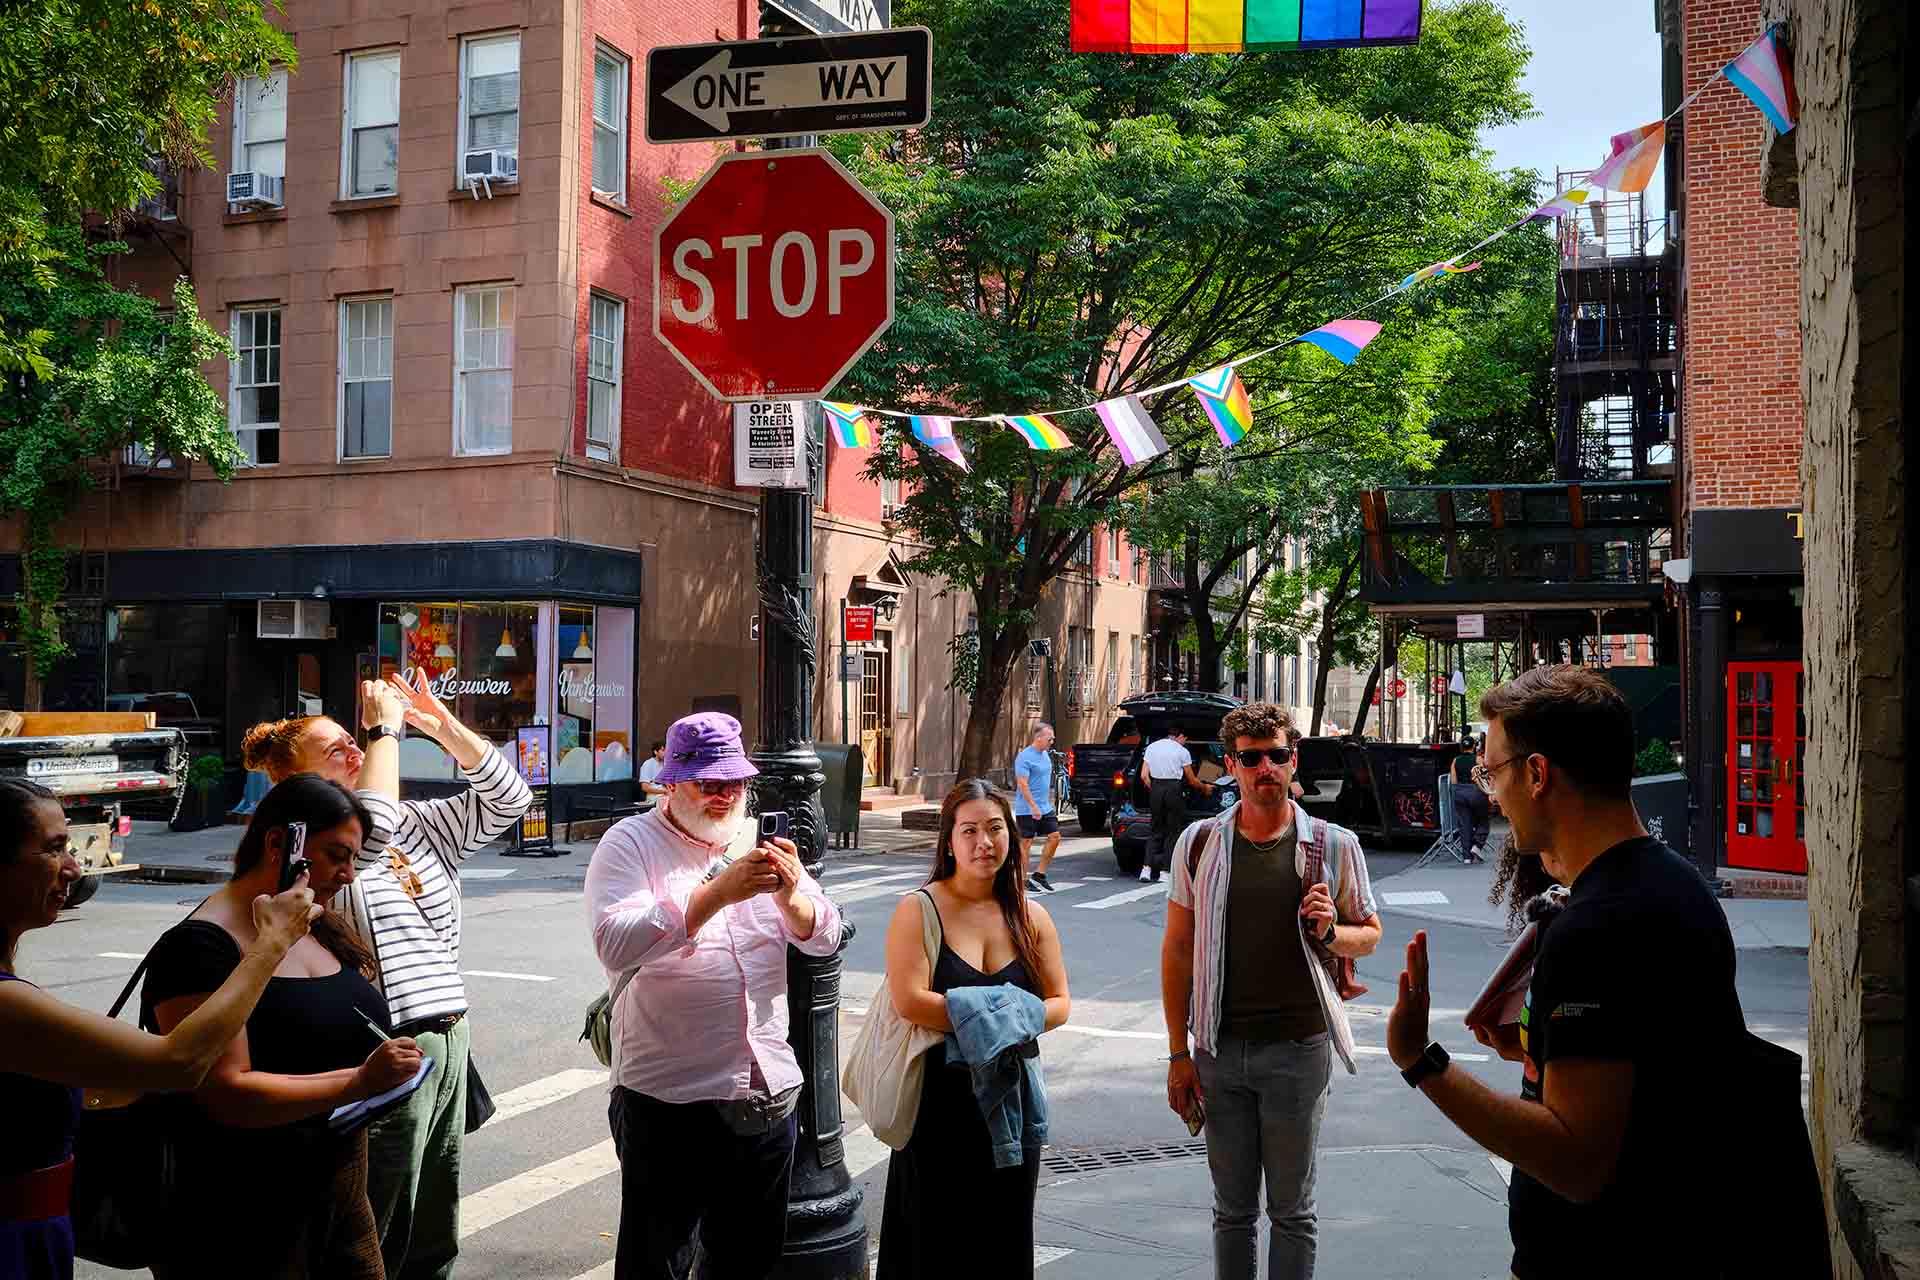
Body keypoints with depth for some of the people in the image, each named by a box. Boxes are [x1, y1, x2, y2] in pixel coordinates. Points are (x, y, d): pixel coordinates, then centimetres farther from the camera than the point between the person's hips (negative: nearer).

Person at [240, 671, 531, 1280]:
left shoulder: (415, 823, 12)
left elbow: (506, 798, 11)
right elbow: (371, 830, -30)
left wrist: (440, 724, 2)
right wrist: (385, 727, -20)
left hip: (449, 1044, 8)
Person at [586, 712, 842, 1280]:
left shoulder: (761, 842, 9)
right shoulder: (631, 843, -6)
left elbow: (825, 937, 5)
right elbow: (614, 944, -22)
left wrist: (790, 896, -16)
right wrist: (718, 892, -28)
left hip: (766, 1094, 5)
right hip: (668, 1099, -5)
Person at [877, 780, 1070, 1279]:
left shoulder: (1031, 917, 6)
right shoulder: (919, 910, -7)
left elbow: (1059, 1003, 6)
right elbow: (909, 1000, -19)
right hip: (939, 1094, -4)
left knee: (1004, 1236, 13)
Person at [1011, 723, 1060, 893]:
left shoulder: (1045, 755, 12)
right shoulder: (1025, 757, -16)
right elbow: (1022, 784, -21)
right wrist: (1034, 807, -25)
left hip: (1046, 808, 8)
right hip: (1027, 810, -8)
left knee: (1054, 837, 4)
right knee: (1026, 842, -1)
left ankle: (1039, 874, 12)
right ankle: (1023, 880, 8)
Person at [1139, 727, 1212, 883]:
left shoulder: (1151, 747, 11)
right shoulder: (1182, 751, 0)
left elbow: (1144, 776, 5)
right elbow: (1192, 781, 5)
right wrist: (1205, 788, 22)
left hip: (1155, 788, 4)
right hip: (1174, 789, -4)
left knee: (1156, 830, 11)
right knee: (1175, 831, 5)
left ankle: (1147, 868, -1)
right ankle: (1166, 869, 0)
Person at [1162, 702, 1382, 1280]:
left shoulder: (1334, 846, -2)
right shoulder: (1199, 843, 0)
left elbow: (1370, 934, 8)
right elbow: (1177, 951, 4)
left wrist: (1329, 932, -15)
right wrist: (1179, 1054, 1)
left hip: (1298, 1049, -1)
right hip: (1218, 1051, 1)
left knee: (1291, 1209, 11)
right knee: (1232, 1208, 14)